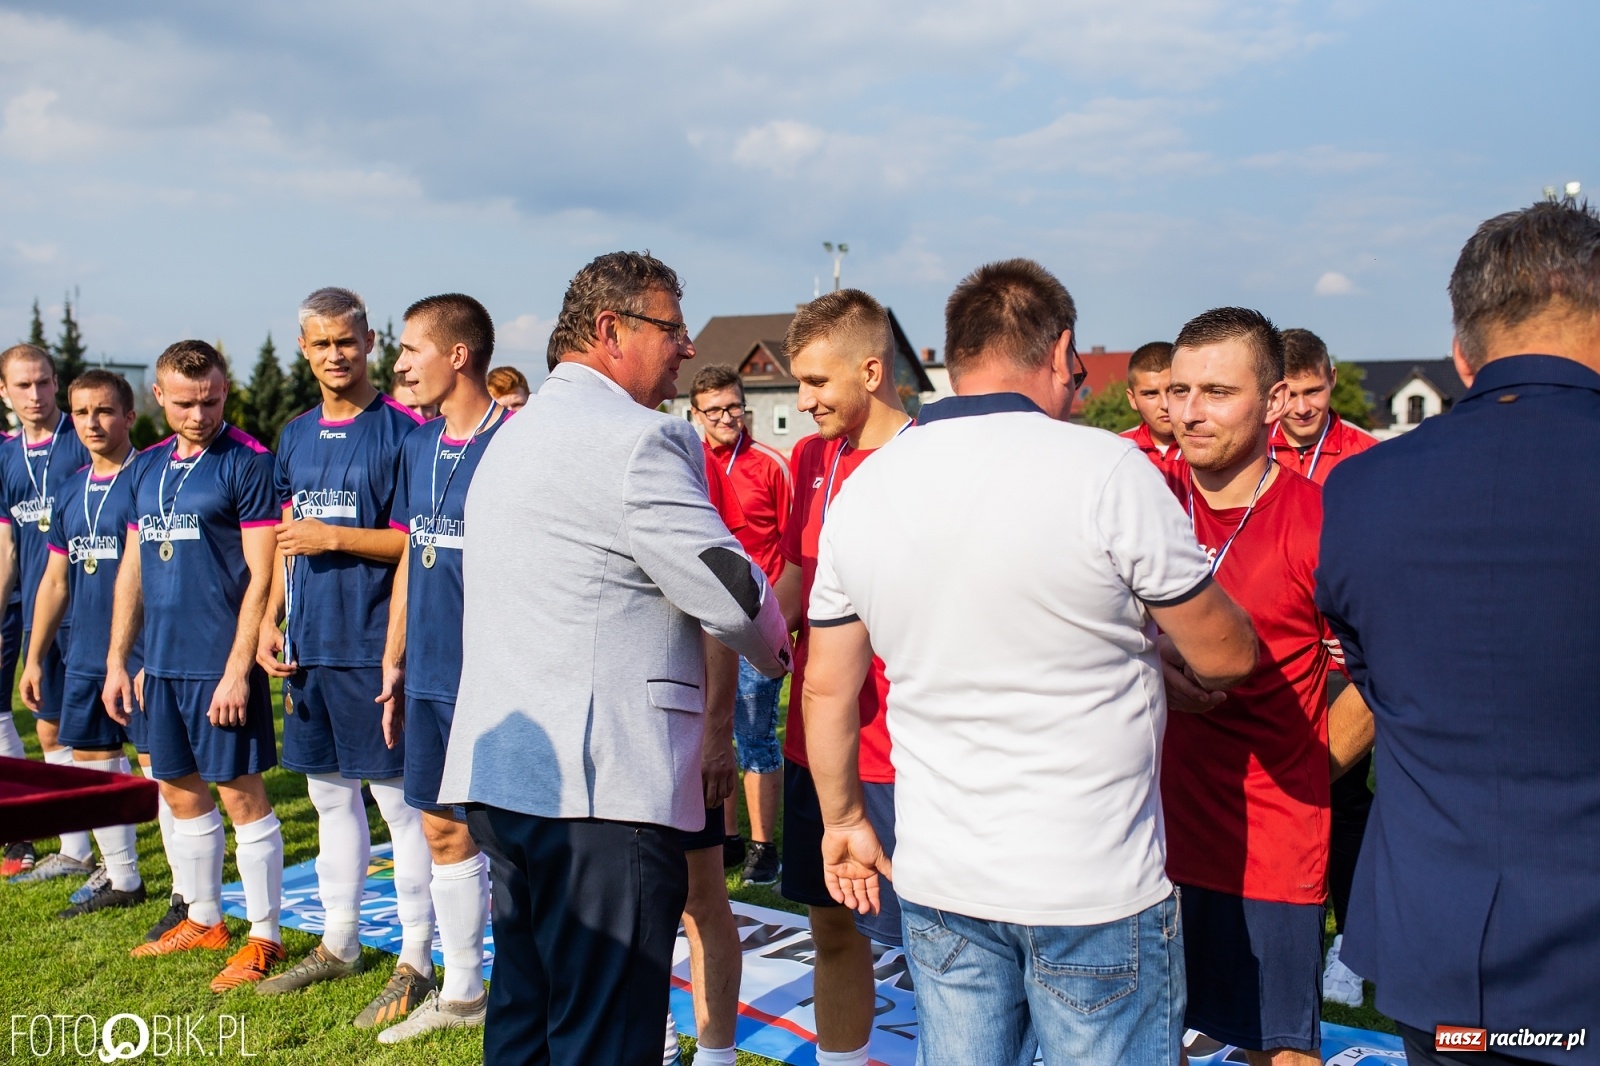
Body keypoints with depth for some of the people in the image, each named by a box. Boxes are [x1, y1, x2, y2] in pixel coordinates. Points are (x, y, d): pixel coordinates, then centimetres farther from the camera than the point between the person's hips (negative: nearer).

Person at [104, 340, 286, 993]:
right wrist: (117, 660, 12)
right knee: (180, 792, 15)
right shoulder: (148, 466, 11)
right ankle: (203, 919, 30)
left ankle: (264, 937, 10)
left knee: (241, 795, 0)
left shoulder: (248, 462, -9)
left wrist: (238, 668, -17)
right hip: (161, 663, 7)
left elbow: (261, 576, -13)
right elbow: (132, 569, 16)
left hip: (221, 664, -7)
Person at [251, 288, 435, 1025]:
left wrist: (334, 537, -17)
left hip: (376, 645, -7)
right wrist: (270, 621, 7)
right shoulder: (295, 436, 13)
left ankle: (415, 959, 9)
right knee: (329, 793, 16)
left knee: (399, 799, 0)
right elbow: (287, 540, 17)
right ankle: (338, 943, 29)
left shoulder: (401, 431, -7)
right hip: (310, 648, 7)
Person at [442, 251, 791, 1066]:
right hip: (600, 786, -10)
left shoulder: (518, 432, 21)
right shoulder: (635, 436, -12)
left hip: (509, 771, 10)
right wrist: (778, 651, 10)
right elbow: (729, 590, -12)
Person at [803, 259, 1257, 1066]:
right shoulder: (1108, 470, -15)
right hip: (1095, 886, -4)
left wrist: (844, 819, 19)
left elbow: (828, 688, 6)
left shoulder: (862, 488, 0)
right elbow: (1228, 656, -6)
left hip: (936, 881, 5)